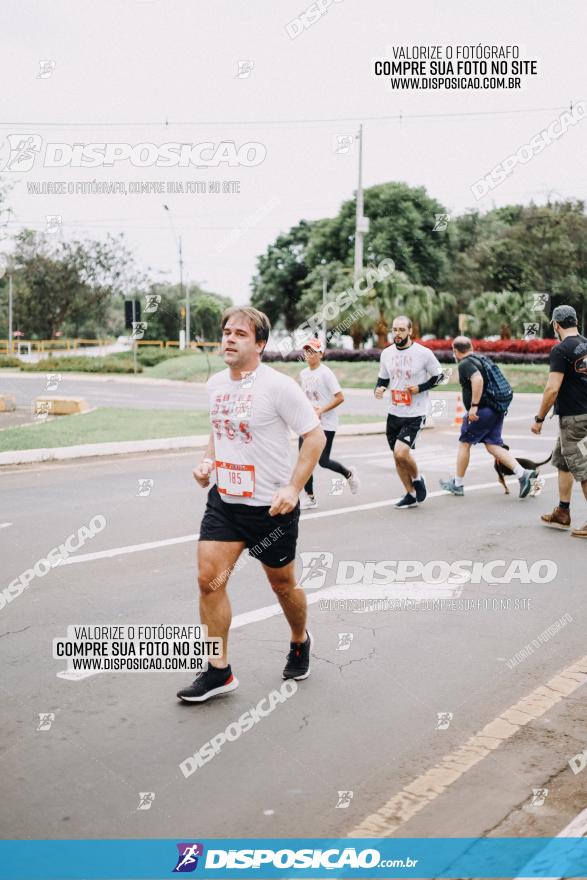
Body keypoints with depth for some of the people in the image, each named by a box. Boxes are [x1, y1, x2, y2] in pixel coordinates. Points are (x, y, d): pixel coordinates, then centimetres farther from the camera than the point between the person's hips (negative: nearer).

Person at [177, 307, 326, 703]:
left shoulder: (279, 385, -16)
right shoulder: (216, 384, 5)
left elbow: (316, 436, -12)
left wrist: (293, 487, -19)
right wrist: (208, 460, 4)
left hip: (271, 506, -5)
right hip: (223, 500, 5)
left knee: (283, 584, 12)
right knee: (209, 578, -6)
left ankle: (301, 641, 42)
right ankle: (219, 671, 7)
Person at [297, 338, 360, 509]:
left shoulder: (326, 373, -12)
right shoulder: (303, 374, 9)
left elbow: (340, 398, -15)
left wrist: (320, 411, -18)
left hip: (326, 424, -6)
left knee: (323, 461, -5)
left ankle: (349, 474, 24)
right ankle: (309, 497, 10)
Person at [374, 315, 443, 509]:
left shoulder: (423, 353, -10)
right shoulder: (386, 353, 4)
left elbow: (439, 375, 1)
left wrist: (420, 388, -13)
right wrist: (379, 389, -6)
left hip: (415, 414, -5)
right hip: (394, 413, 5)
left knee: (401, 452, -19)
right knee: (397, 457, 10)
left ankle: (417, 478, 12)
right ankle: (411, 495, 27)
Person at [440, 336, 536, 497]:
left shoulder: (465, 363, -10)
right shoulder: (481, 359, 19)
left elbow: (477, 379, -28)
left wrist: (474, 406, -29)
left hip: (483, 410, -8)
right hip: (497, 410, 9)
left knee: (464, 443, 6)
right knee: (493, 446, 8)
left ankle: (457, 484, 16)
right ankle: (523, 474, -7)